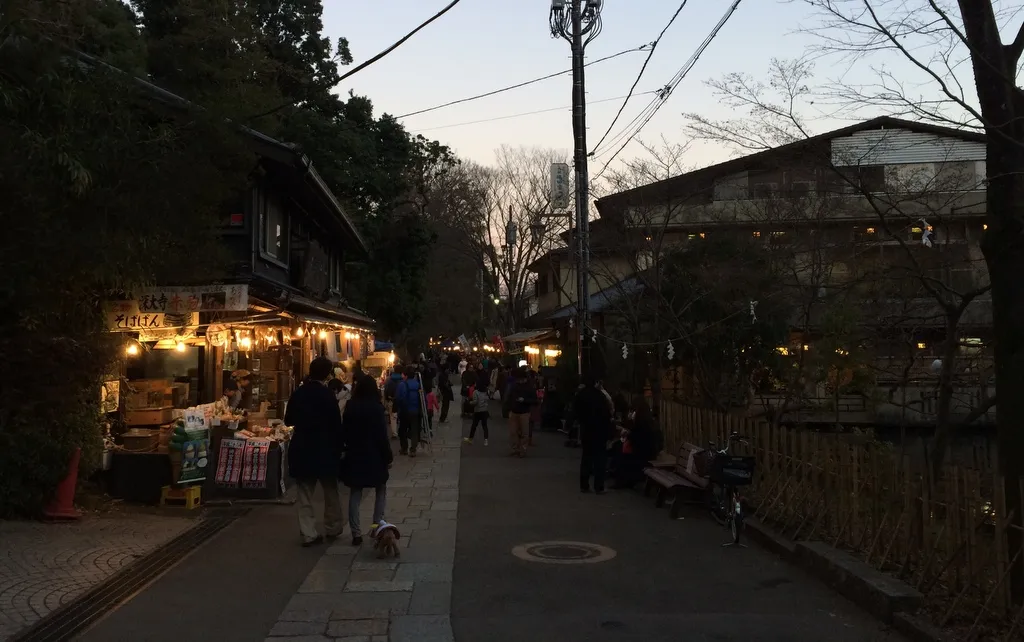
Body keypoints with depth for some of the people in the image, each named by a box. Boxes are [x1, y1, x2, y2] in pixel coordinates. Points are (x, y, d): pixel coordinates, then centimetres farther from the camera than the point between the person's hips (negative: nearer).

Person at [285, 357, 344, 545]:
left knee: (305, 494, 7)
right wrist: (338, 449, -2)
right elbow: (336, 426, -11)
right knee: (330, 491, 14)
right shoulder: (327, 396, -12)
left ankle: (308, 533, 6)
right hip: (324, 450, -3)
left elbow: (288, 420, 12)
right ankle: (332, 528, 24)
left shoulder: (297, 394, 0)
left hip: (301, 450, 3)